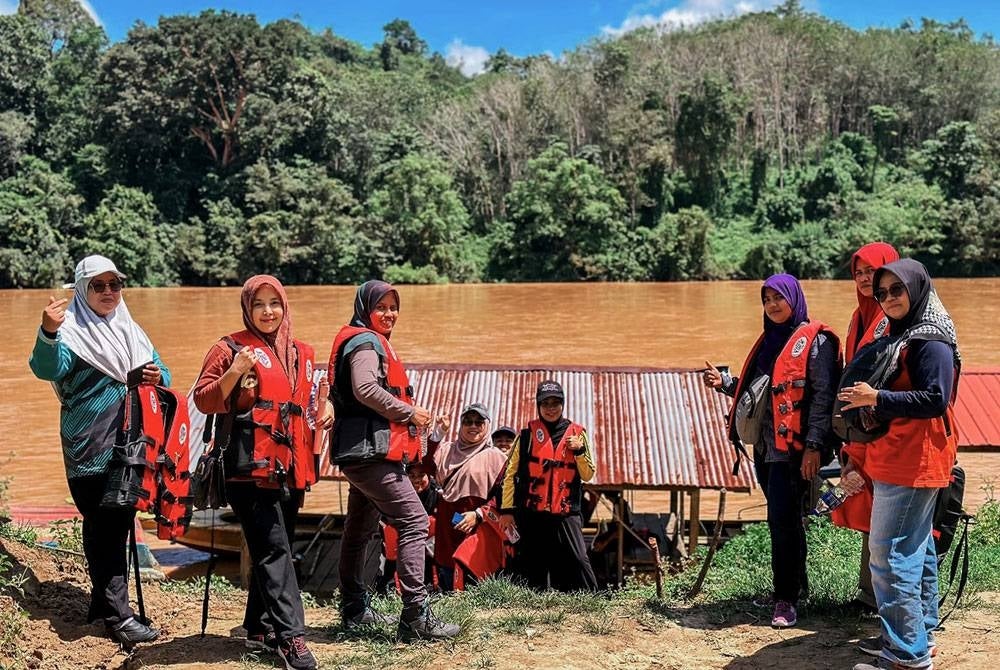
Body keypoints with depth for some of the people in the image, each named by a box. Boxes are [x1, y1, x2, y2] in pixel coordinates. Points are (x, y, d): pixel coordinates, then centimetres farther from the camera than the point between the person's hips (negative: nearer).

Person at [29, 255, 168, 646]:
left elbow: (160, 374, 19)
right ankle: (117, 616, -3)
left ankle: (103, 601, 27)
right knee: (102, 528, -6)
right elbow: (49, 369, -24)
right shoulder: (72, 332, -5)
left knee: (119, 525, 14)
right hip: (91, 449, -7)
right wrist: (48, 333, -43)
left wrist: (158, 377, -5)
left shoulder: (133, 332, 15)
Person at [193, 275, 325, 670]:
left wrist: (322, 415, 8)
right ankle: (290, 636, -12)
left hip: (291, 469, 6)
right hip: (251, 467, -6)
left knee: (274, 549, 12)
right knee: (273, 548, -12)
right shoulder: (231, 348, 1)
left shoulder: (302, 354, 17)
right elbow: (204, 401, -3)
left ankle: (259, 628, 23)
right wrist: (234, 372, -18)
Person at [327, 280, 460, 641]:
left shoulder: (371, 341, 22)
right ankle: (416, 616, -15)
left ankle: (354, 609, 26)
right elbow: (365, 389, -26)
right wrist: (410, 413, -17)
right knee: (414, 522, -14)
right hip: (371, 450, -11)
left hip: (362, 452, 11)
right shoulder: (365, 341, -9)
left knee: (360, 529, 16)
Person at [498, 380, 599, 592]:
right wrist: (506, 510, 3)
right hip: (531, 515, 0)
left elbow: (587, 475, 8)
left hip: (566, 515, 0)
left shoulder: (577, 433, 9)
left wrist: (580, 450, -9)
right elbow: (510, 474, 7)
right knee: (533, 569, 6)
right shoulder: (527, 435, 6)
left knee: (578, 562, -12)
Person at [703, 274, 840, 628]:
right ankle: (798, 583, 26)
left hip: (794, 446, -7)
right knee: (784, 519, 13)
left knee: (782, 519, -9)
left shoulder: (815, 340, -6)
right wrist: (724, 382, 5)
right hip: (765, 444, 7)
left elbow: (823, 396, -14)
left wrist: (814, 445, -21)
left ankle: (786, 599, -1)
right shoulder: (768, 339, 17)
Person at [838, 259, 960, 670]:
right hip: (897, 461, 10)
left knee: (890, 554, -9)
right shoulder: (900, 335, 17)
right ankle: (921, 635, 27)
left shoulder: (931, 340, -13)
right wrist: (861, 452, 19)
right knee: (916, 550, 16)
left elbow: (935, 400, -21)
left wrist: (875, 398, -19)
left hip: (913, 464, -10)